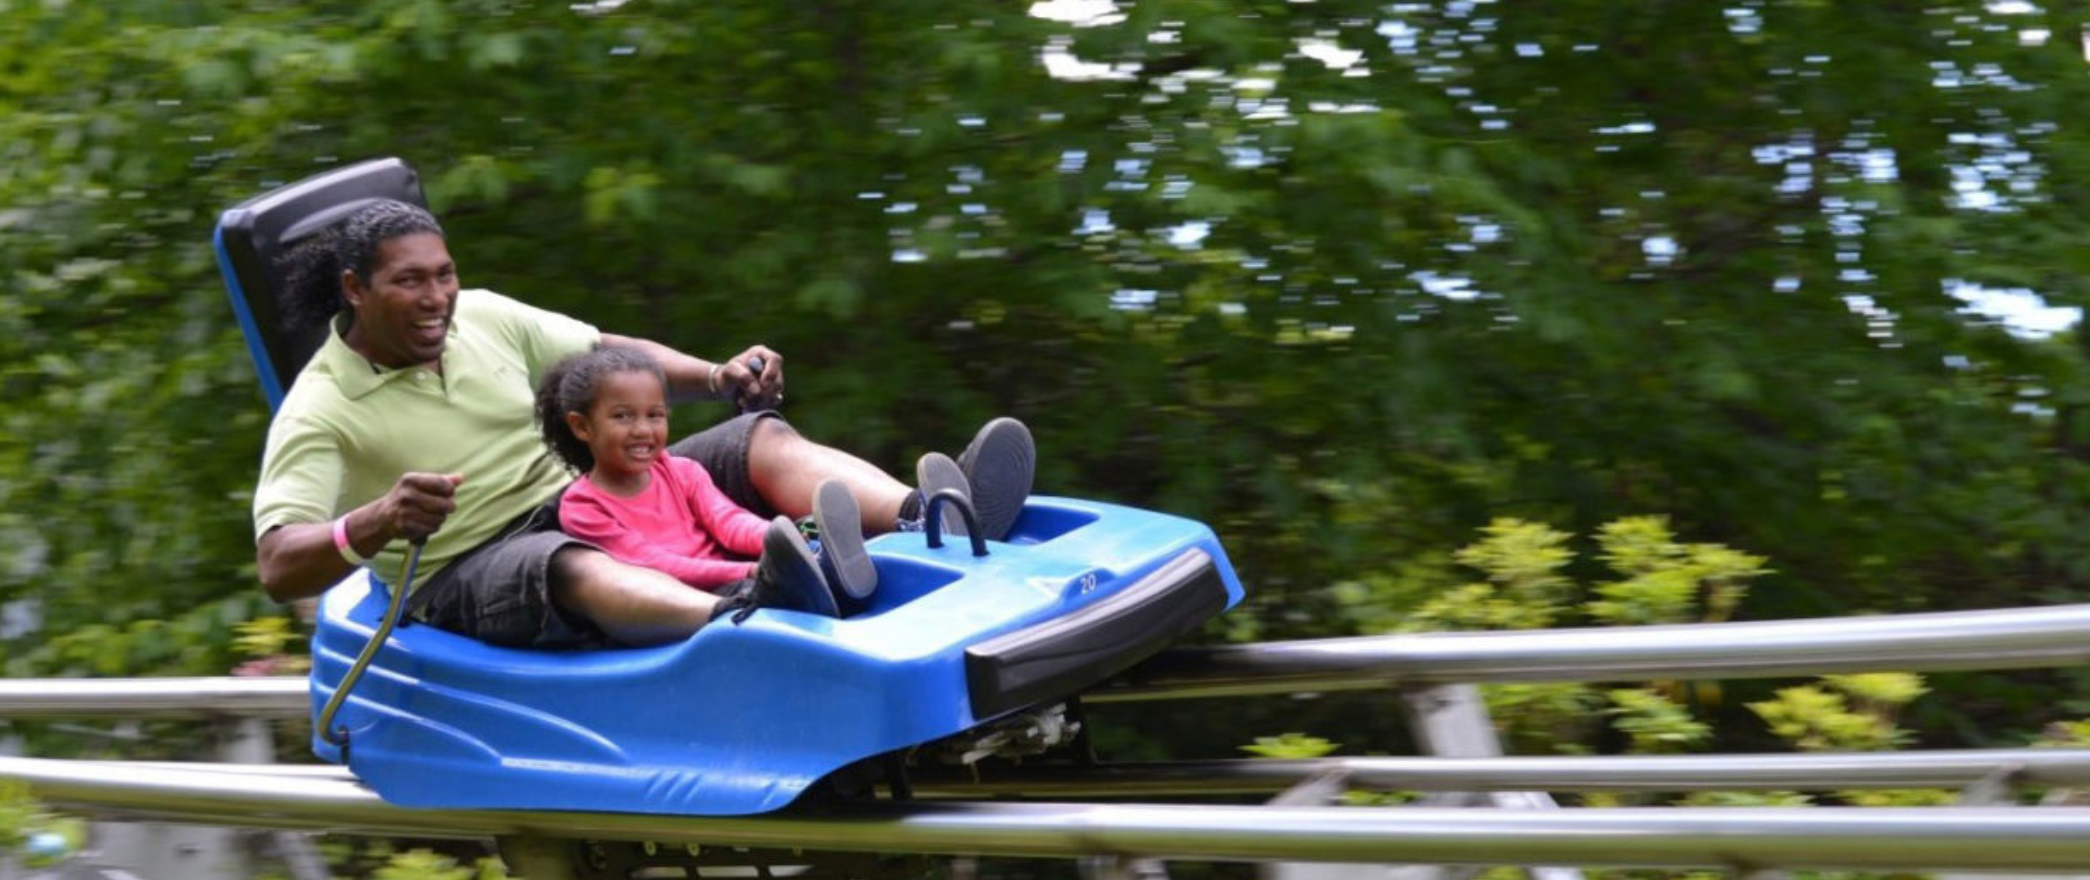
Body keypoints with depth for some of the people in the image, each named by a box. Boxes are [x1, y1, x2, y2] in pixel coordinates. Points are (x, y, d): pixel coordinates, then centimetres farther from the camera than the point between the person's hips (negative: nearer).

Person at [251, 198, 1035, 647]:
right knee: (568, 568, -42)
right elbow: (279, 567, -21)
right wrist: (375, 525, -42)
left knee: (760, 440, -10)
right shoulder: (319, 414, -11)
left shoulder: (480, 316, 6)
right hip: (467, 575, -7)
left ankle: (935, 523, -36)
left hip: (580, 509, 7)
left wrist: (719, 375, -5)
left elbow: (609, 356, 14)